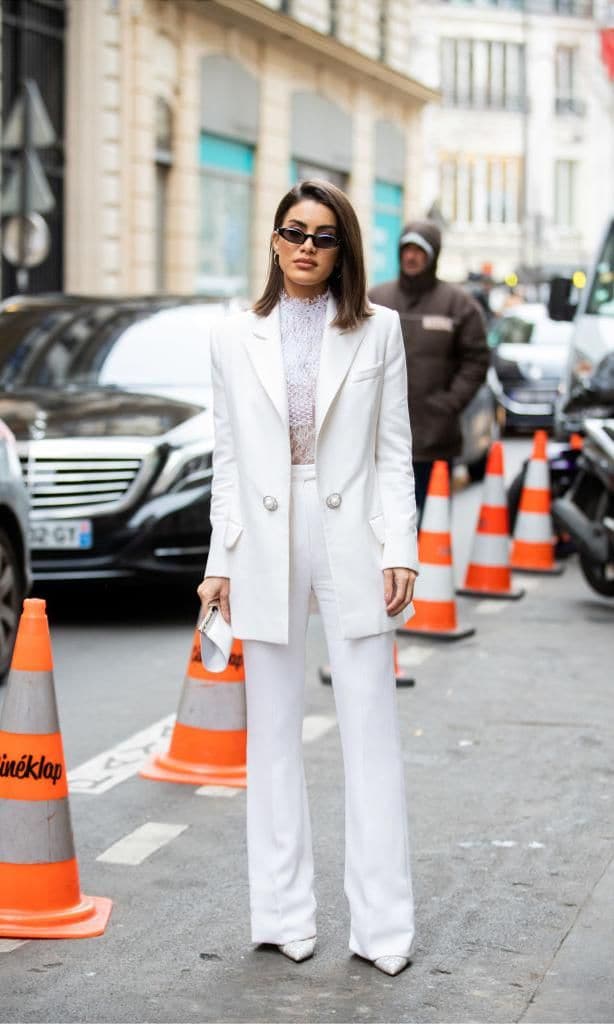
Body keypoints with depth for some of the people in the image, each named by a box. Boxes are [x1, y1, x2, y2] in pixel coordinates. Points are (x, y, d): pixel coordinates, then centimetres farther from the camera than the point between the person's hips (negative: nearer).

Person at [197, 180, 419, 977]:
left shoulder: (377, 331, 4)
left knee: (372, 735, -1)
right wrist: (221, 563, 4)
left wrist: (400, 551, -5)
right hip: (266, 545, 2)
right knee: (274, 737, 8)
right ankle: (285, 917, 17)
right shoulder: (235, 339, 7)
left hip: (351, 540, -1)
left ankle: (383, 927, 5)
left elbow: (394, 453, 3)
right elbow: (228, 461, 8)